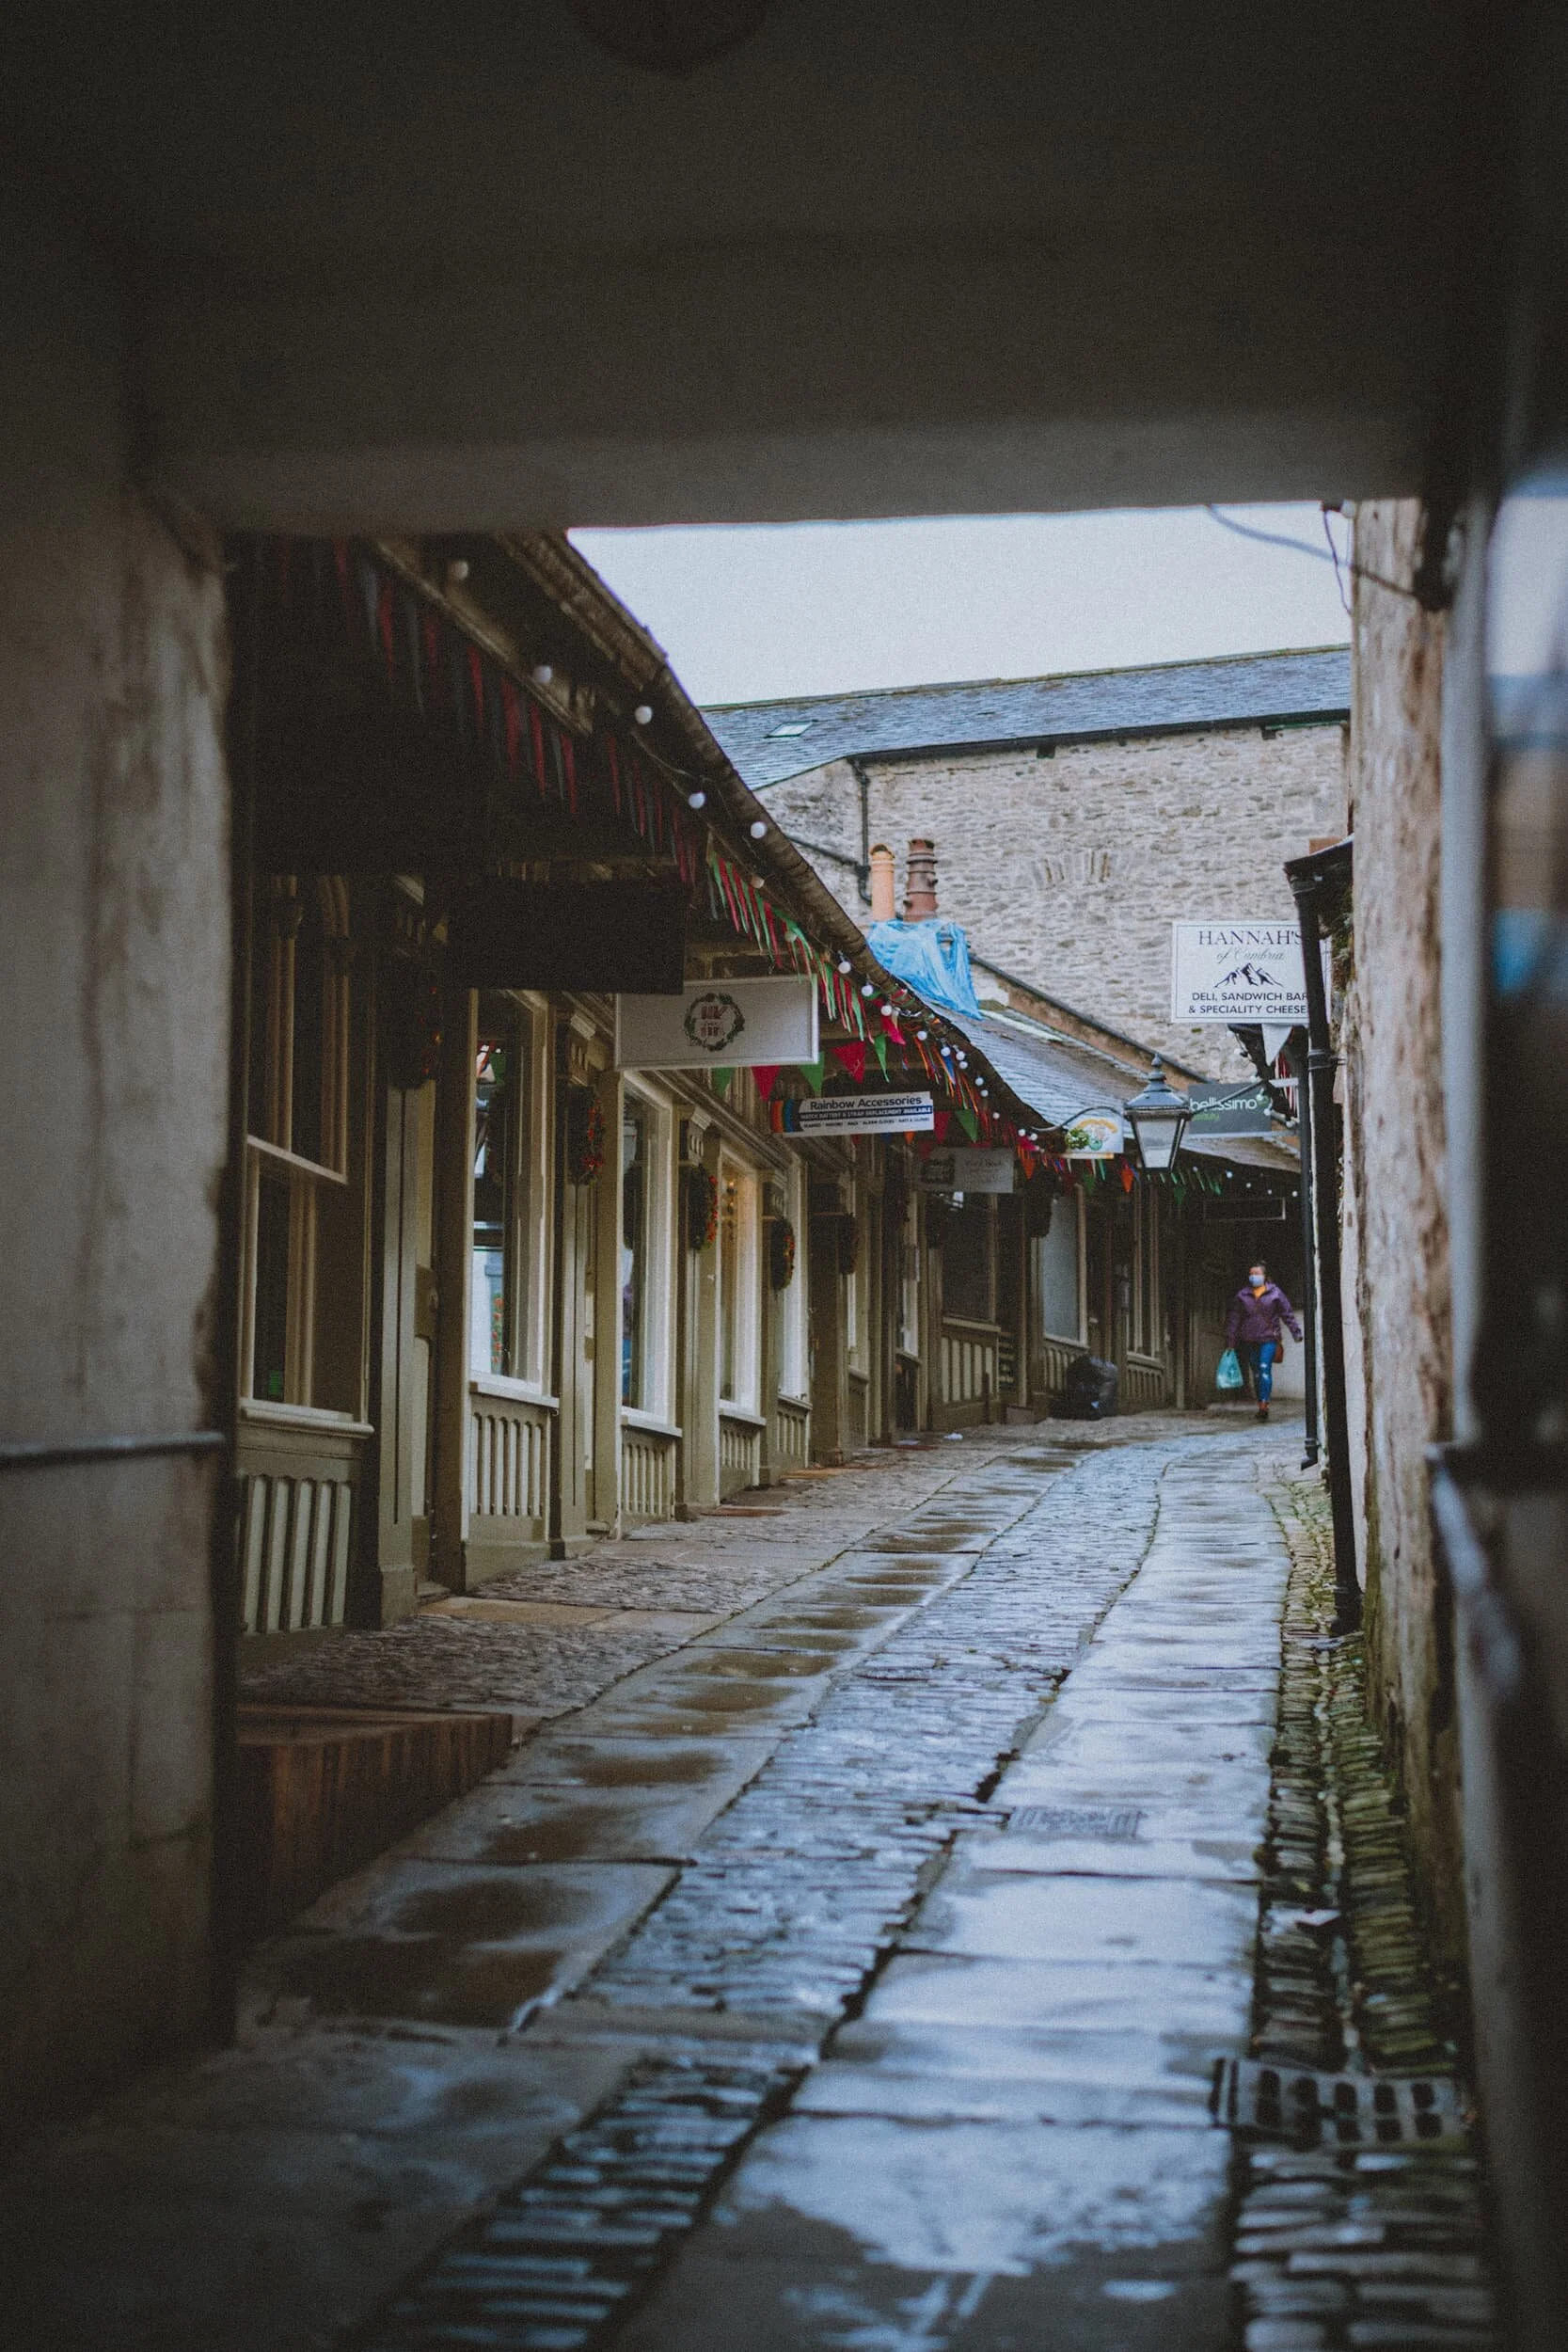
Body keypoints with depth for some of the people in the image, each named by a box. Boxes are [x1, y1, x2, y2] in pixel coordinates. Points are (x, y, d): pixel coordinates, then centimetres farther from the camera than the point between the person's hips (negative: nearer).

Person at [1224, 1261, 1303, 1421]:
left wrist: (1296, 1332, -3)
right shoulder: (1242, 1296, 7)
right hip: (1249, 1340, 3)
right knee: (1256, 1373, 8)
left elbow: (1287, 1313, 4)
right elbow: (1233, 1319, 10)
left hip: (1269, 1338, -3)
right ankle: (1261, 1406, 16)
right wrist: (1230, 1341, 8)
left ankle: (1264, 1404, -21)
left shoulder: (1274, 1293, 2)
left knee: (1265, 1369, -16)